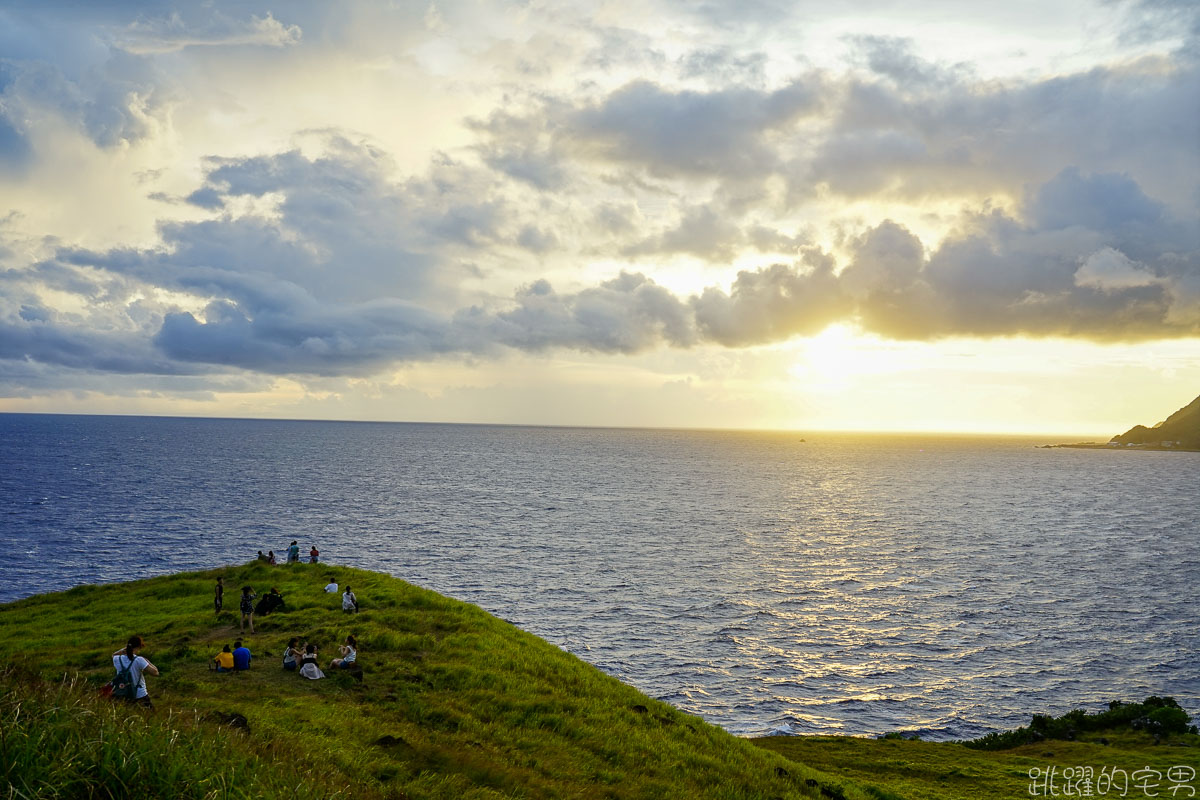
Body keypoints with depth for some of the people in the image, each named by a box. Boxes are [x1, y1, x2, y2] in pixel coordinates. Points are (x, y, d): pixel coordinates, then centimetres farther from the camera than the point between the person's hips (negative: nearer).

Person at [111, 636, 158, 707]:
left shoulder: (118, 660, -4)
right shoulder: (139, 660, -18)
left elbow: (114, 655, 23)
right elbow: (155, 673, -19)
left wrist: (126, 649, 11)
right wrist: (148, 662, -4)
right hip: (140, 695, -5)